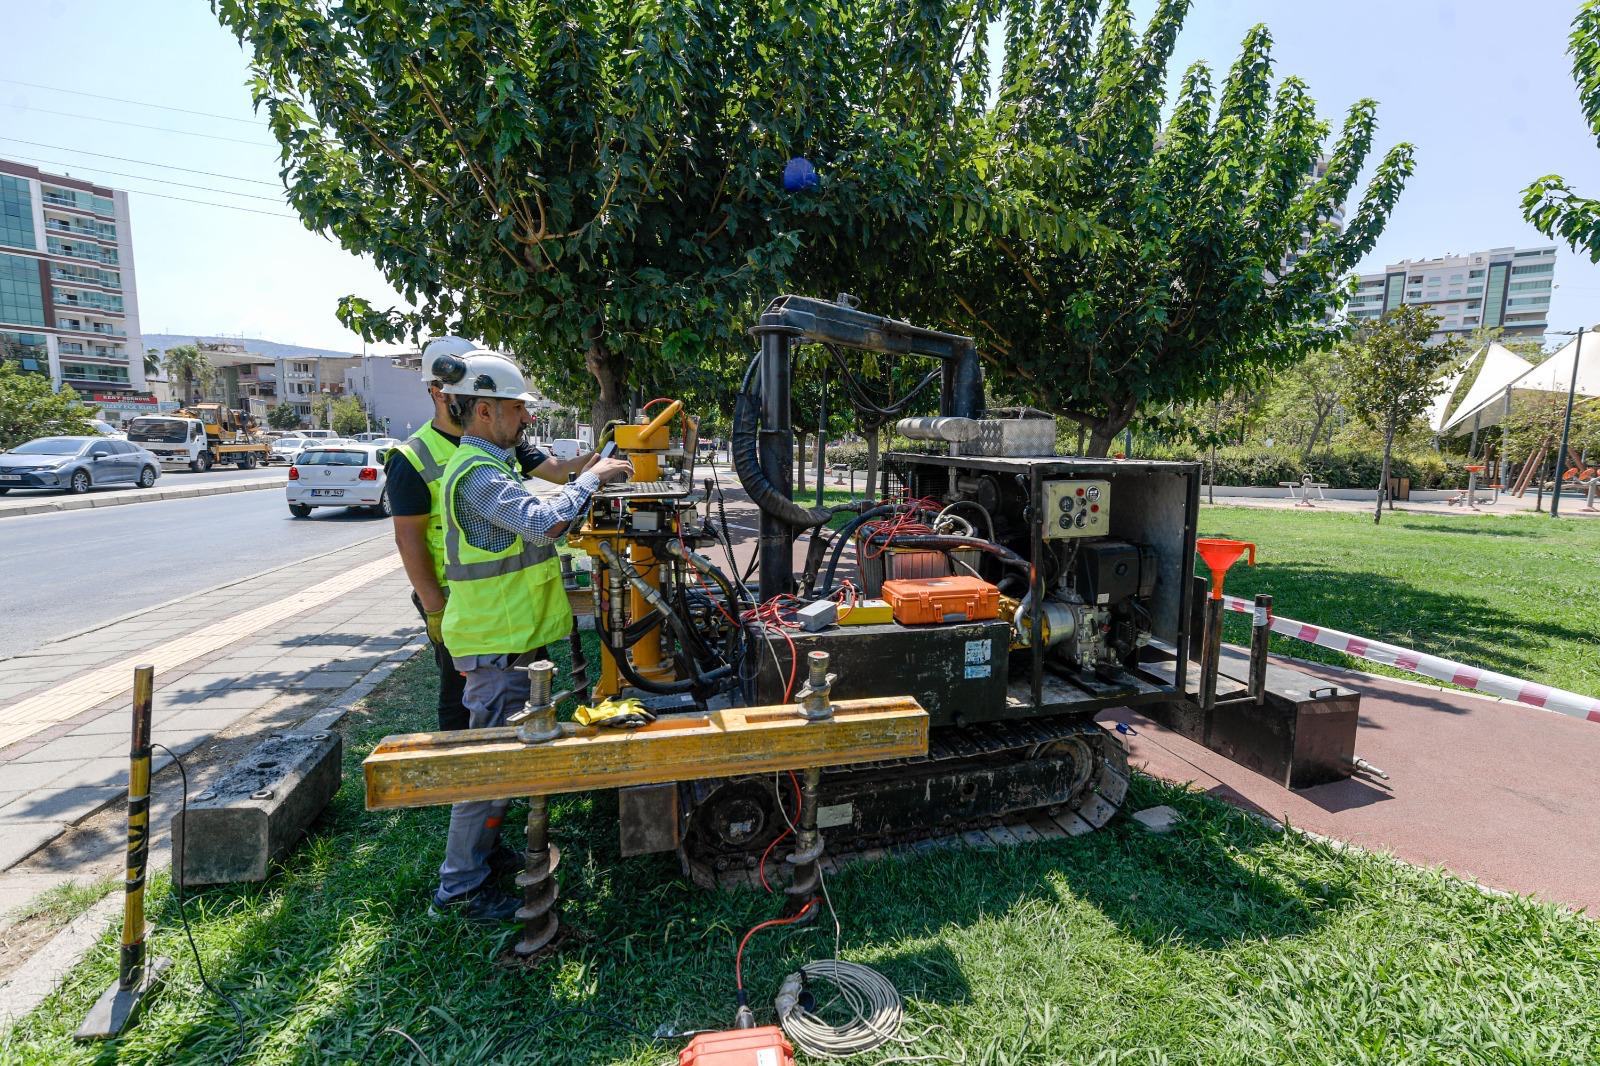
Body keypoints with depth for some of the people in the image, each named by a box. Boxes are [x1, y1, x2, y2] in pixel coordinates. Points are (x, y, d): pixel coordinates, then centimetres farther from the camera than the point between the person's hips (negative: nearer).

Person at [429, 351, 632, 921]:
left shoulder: (486, 466, 14)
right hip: (496, 644, -11)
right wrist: (591, 479, -22)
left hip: (501, 638, 11)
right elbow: (543, 524, -35)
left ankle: (482, 848, 38)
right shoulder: (479, 474, -22)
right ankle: (460, 886, 13)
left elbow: (532, 512, 21)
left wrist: (581, 480, 10)